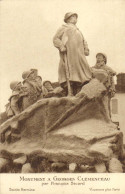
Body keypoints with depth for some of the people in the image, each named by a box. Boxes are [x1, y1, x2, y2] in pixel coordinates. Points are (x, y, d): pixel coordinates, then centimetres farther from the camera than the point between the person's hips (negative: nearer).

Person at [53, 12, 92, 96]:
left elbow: (83, 41, 29)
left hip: (79, 56, 6)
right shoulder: (64, 28, 11)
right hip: (68, 54, -6)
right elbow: (55, 38, 2)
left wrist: (86, 49, 11)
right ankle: (71, 93, -15)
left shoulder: (77, 30, 30)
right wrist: (61, 46, -13)